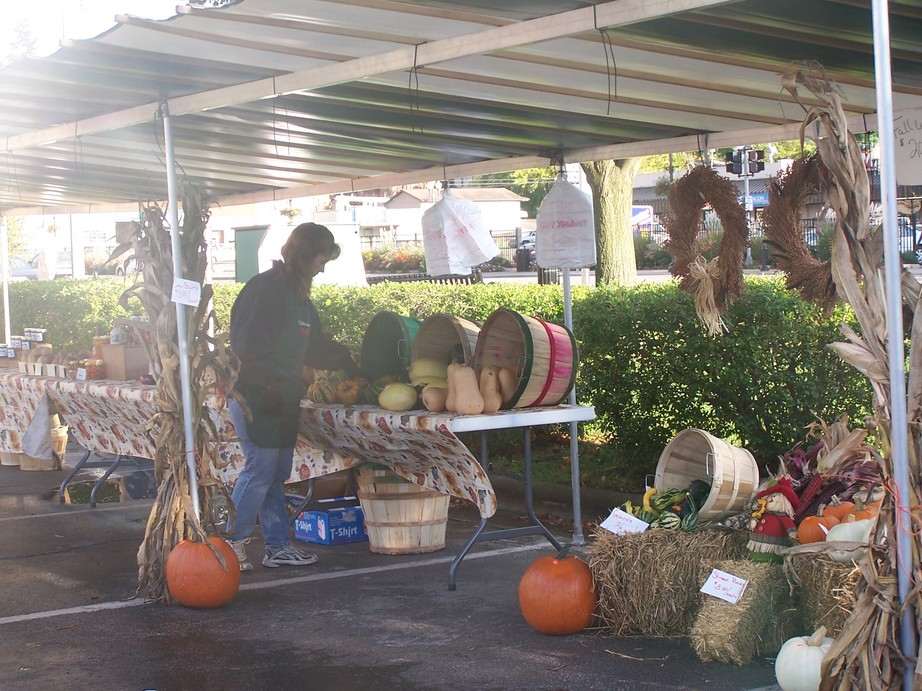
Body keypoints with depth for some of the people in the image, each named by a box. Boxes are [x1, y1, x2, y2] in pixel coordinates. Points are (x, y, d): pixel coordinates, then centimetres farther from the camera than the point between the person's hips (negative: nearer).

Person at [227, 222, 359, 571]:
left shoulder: (298, 294, 17)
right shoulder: (265, 288, -13)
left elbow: (314, 345, 28)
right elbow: (249, 345, -19)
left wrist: (347, 361, 28)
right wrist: (266, 388, -21)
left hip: (282, 400, 10)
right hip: (256, 398, -10)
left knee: (278, 473, 12)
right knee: (259, 471, -8)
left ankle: (278, 546, 18)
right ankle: (231, 544, 1)